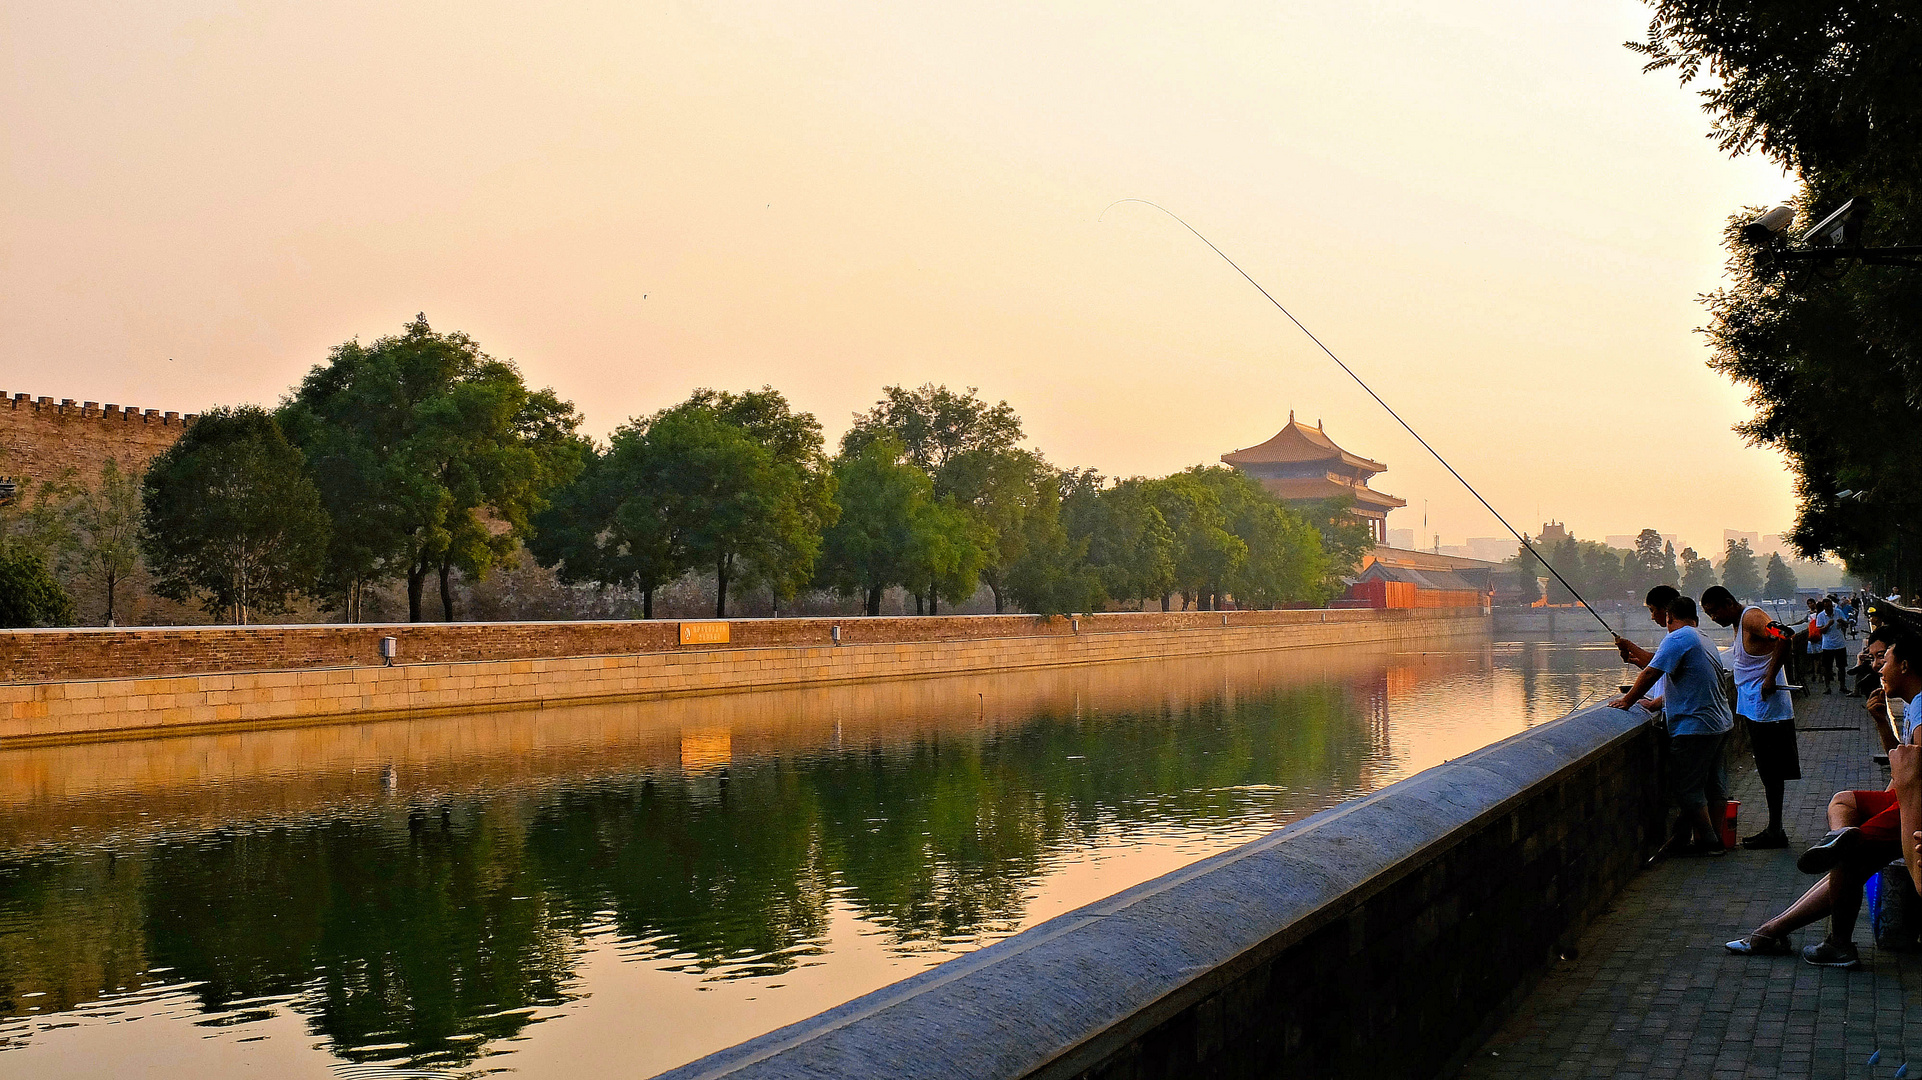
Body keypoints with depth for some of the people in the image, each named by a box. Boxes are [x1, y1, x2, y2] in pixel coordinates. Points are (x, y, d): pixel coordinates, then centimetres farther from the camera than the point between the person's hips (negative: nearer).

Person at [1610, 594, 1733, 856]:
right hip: (1719, 723, 10)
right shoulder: (1705, 640, 17)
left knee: (1687, 788, -2)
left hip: (1694, 726, -10)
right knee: (1714, 784, 15)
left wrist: (1627, 701, -9)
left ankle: (1707, 841, 1)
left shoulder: (1678, 638, -12)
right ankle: (1716, 838, 21)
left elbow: (1651, 673, -18)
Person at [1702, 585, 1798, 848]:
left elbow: (1783, 640, -32)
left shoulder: (1752, 617, -15)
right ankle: (1774, 829, 20)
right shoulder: (1739, 624, 17)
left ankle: (1775, 831, 1)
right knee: (1768, 772, 14)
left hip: (1768, 706, -11)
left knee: (1771, 772, -4)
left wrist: (1770, 678, -28)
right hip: (1756, 709, 11)